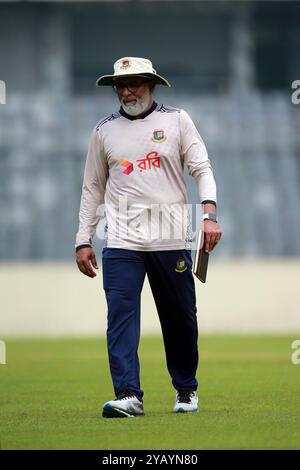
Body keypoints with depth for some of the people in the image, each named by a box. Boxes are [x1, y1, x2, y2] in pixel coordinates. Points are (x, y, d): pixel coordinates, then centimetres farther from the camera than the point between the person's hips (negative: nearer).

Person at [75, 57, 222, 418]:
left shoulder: (177, 121, 6)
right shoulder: (104, 130, 11)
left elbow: (202, 169, 1)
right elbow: (93, 188, 15)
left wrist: (209, 214, -15)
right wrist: (83, 241, 9)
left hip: (171, 238, -1)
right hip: (121, 239, 1)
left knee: (181, 317, 4)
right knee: (120, 315, -12)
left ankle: (186, 389, 22)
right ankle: (128, 395, -16)